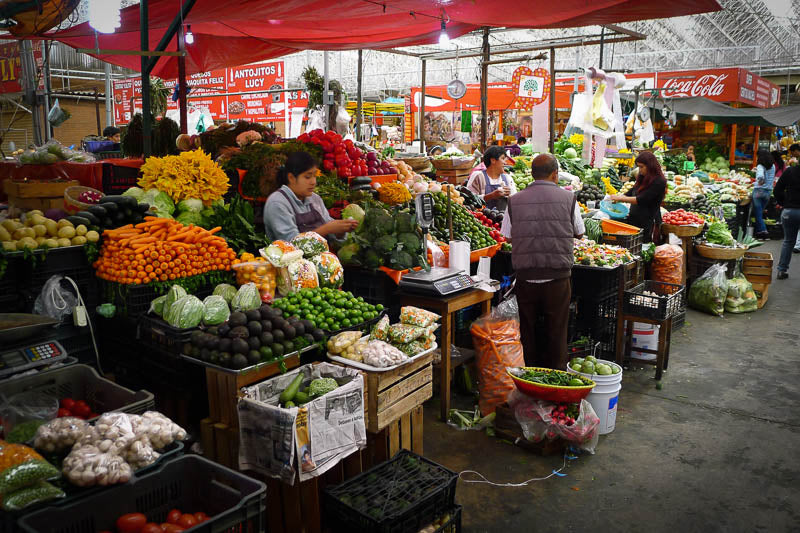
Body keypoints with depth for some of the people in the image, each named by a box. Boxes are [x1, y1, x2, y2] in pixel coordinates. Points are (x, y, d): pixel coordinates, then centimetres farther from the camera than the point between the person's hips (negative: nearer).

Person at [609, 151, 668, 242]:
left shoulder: (659, 182, -14)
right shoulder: (641, 178, 12)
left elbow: (641, 200, -19)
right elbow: (631, 192, 19)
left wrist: (620, 198, -17)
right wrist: (616, 198, 1)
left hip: (648, 223, -7)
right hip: (634, 220, 7)